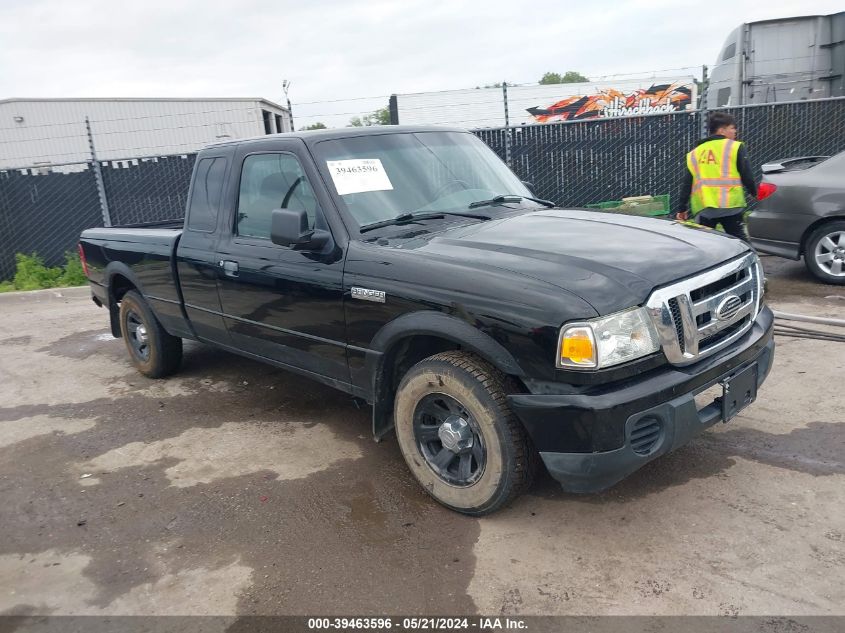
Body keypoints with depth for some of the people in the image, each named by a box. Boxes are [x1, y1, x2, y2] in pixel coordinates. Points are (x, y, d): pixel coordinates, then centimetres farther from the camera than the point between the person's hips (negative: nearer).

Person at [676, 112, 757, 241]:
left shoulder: (695, 152, 15)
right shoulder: (735, 147, 3)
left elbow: (687, 183, 14)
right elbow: (747, 176, 1)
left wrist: (683, 209, 19)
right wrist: (755, 193, 18)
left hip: (702, 209, 3)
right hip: (730, 206, -3)